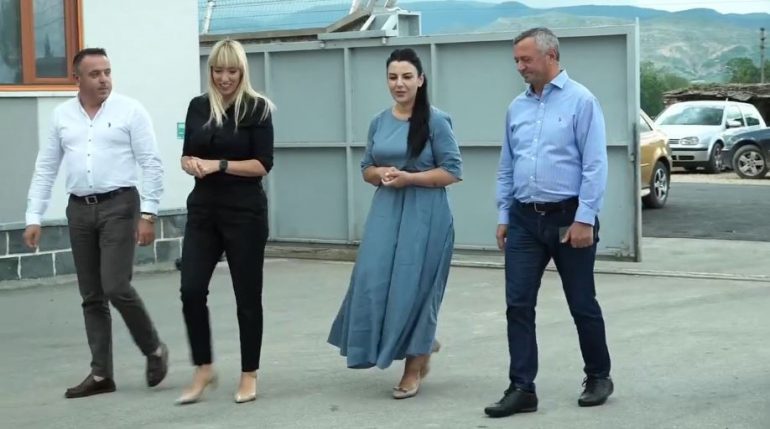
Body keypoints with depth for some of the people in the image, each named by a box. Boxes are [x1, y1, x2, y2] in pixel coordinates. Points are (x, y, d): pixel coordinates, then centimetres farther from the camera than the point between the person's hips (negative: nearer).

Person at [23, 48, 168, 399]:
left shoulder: (129, 110, -3)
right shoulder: (62, 116, 8)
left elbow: (152, 165, -5)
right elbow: (45, 169, 11)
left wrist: (148, 213, -12)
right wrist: (34, 217, 6)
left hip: (118, 205, -4)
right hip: (79, 210, 4)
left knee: (116, 288, -13)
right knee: (92, 296, 7)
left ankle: (154, 350, 10)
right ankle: (101, 375, 14)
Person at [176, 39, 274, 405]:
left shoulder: (256, 108, -5)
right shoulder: (198, 106, 8)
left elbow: (263, 164, -10)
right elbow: (187, 156, 13)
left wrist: (219, 165, -17)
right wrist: (192, 165, -9)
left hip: (245, 211, -4)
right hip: (203, 209, 4)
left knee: (247, 294, 4)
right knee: (191, 290, -4)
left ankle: (249, 374, 17)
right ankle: (203, 369, 12)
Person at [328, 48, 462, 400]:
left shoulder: (435, 121, -6)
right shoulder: (379, 122, 10)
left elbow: (452, 171, -7)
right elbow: (367, 169, 17)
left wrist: (409, 177, -16)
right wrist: (382, 173, -5)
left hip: (424, 214, -5)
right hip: (385, 211, 5)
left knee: (414, 286, -1)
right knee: (375, 283, 0)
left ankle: (414, 367, 14)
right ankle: (423, 344, 24)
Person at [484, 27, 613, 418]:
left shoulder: (580, 101, -7)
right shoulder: (517, 108, 10)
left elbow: (595, 165, -12)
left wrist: (584, 219, -17)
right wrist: (503, 216, 11)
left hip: (568, 218, -5)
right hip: (525, 220, 5)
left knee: (582, 304, 7)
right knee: (518, 305, -1)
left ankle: (598, 378, 25)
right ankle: (522, 388, 4)